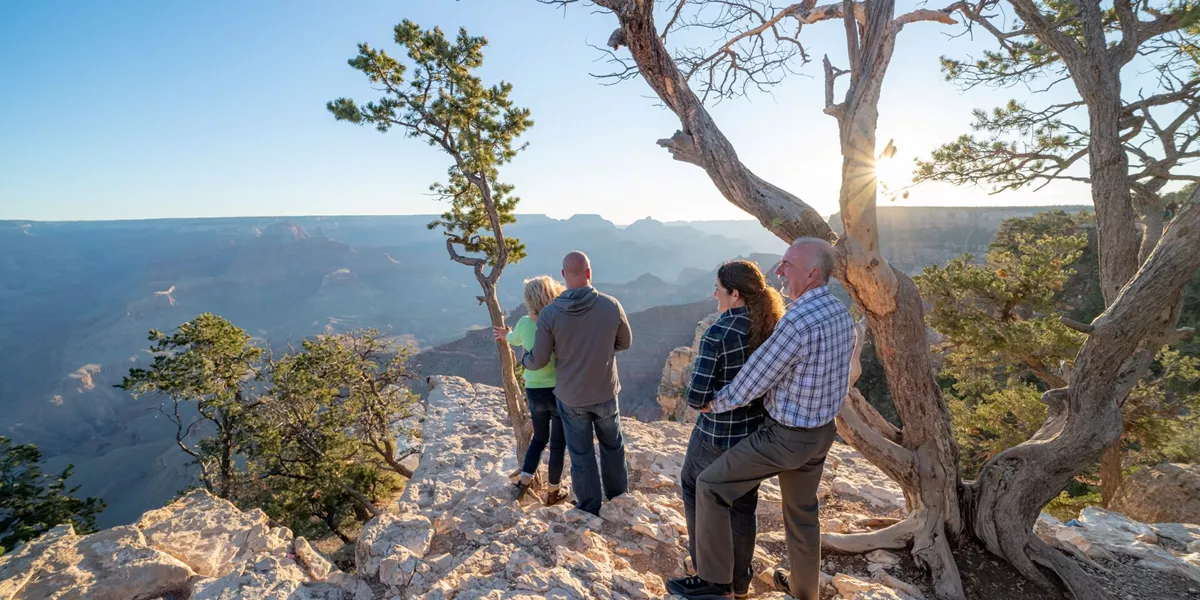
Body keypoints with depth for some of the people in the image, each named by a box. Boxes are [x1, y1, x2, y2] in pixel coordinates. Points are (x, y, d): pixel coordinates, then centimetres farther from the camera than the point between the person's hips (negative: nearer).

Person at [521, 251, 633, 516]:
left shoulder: (550, 313, -18)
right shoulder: (612, 305, -16)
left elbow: (539, 360, -10)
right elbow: (625, 343, 0)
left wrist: (523, 360, 13)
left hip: (571, 397, -1)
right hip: (606, 393, 1)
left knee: (581, 454, 15)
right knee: (613, 446, 23)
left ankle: (590, 508, 30)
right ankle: (618, 497, 41)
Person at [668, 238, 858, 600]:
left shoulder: (797, 321, -30)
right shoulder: (842, 315, 0)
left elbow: (753, 381, -23)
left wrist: (715, 404, -6)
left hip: (785, 437, -8)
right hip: (821, 432, 9)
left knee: (710, 485, 4)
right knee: (802, 512, 25)